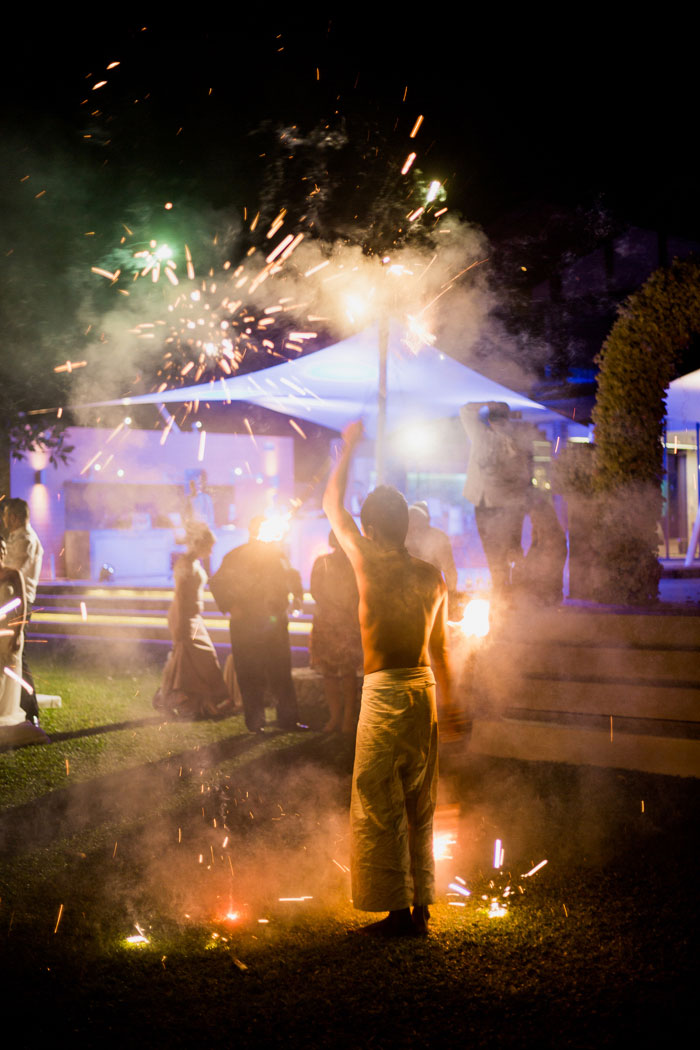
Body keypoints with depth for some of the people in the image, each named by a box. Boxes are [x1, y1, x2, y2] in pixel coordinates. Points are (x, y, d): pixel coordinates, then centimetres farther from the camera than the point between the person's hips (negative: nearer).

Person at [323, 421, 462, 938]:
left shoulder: (370, 563, -9)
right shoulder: (432, 576, 5)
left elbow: (332, 504, 5)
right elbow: (440, 647, 14)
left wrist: (350, 447, 17)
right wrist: (449, 699, 26)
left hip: (385, 692, -6)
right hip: (424, 690, 6)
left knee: (380, 807, 1)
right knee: (419, 807, 14)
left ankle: (398, 911, 4)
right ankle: (421, 906, 19)